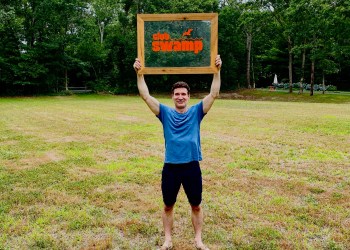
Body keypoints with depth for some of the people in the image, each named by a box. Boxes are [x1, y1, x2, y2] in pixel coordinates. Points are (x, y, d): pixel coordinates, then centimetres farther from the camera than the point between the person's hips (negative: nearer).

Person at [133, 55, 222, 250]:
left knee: (196, 206, 13)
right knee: (168, 206, 13)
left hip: (192, 166, 0)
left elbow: (214, 94, -7)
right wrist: (140, 73, -12)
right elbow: (146, 96, -5)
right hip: (170, 167, 1)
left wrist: (217, 71, -14)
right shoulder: (165, 112, 2)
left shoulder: (197, 111, 2)